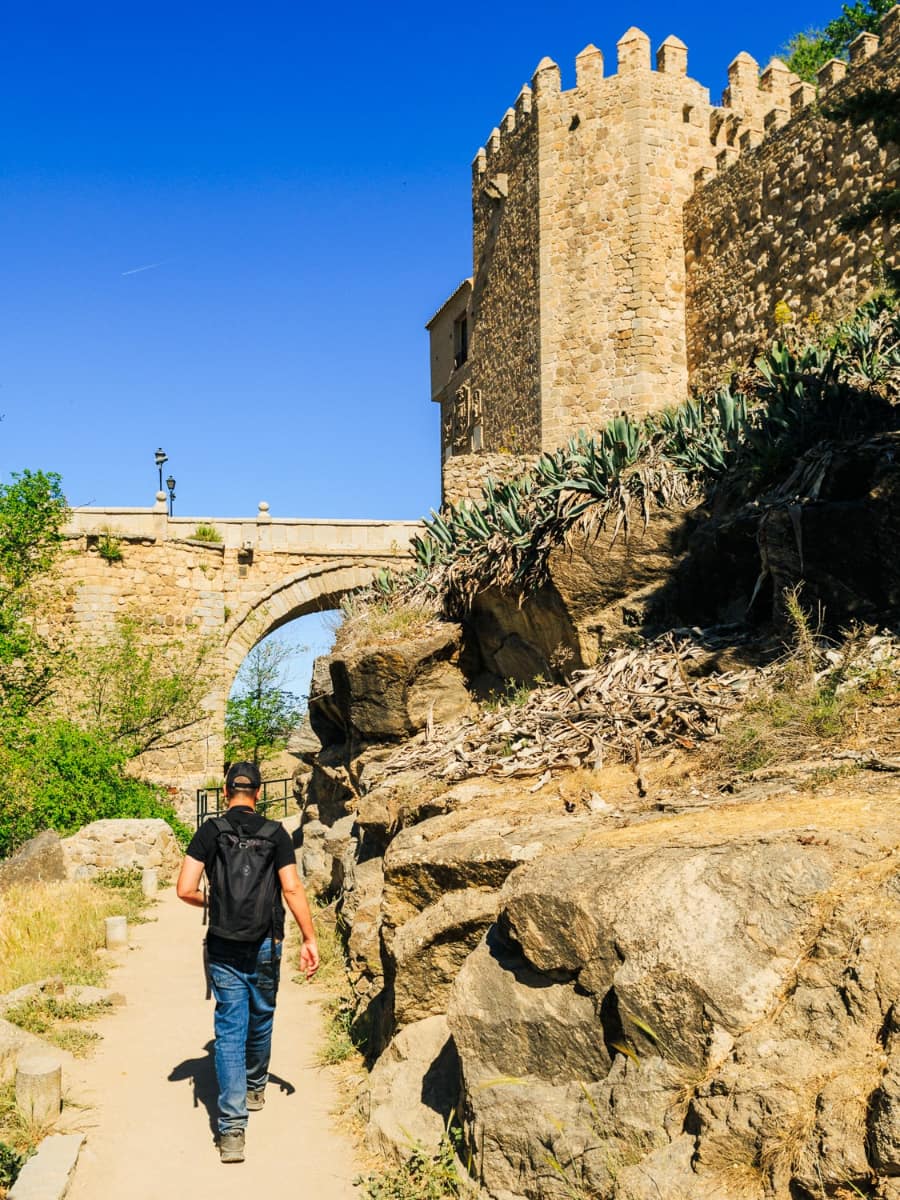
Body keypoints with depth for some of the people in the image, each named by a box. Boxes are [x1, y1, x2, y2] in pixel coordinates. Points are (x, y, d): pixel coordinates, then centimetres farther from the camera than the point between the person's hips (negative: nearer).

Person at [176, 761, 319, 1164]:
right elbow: (292, 889, -9)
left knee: (230, 1032, 0)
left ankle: (232, 1128, -8)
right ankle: (255, 1088, 44)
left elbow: (186, 890, -10)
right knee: (260, 1020, 22)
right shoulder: (276, 834, -3)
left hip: (224, 949, -1)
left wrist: (208, 902, 11)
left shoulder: (210, 832, -5)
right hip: (265, 947, 1)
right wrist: (309, 939, -3)